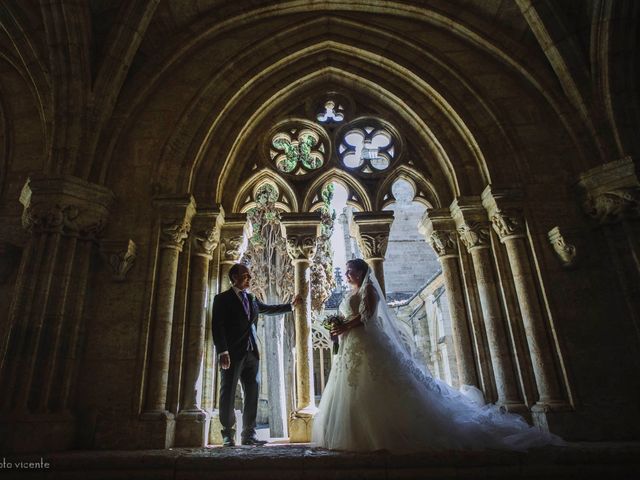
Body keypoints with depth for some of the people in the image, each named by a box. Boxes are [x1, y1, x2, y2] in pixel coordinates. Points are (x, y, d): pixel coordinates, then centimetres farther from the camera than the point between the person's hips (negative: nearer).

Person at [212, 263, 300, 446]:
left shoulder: (251, 299, 17)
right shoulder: (222, 299, 0)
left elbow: (269, 309, 31)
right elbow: (217, 327, -8)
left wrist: (291, 305, 30)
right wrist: (222, 352, -17)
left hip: (251, 353, 6)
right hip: (232, 354, -6)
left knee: (252, 394, 5)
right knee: (228, 394, 1)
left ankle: (248, 435, 12)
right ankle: (228, 435, 12)